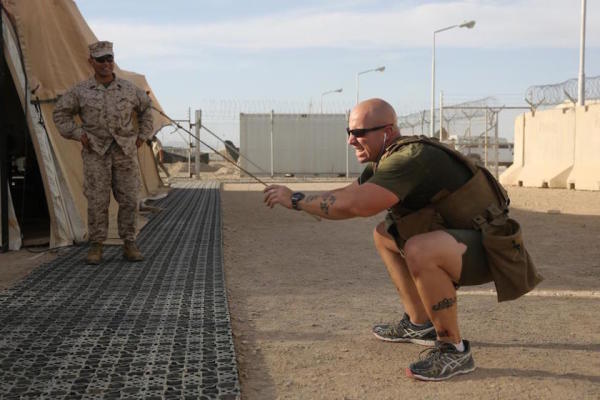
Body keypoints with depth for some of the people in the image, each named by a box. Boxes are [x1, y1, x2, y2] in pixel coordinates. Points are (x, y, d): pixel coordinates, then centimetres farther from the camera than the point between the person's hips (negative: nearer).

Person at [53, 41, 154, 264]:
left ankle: (129, 246, 11)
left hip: (125, 152, 2)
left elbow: (146, 109, 20)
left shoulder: (128, 89, 4)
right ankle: (96, 247, 8)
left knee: (129, 200, 0)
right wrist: (78, 135, -3)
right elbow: (60, 114, 8)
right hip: (96, 153, -1)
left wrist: (142, 136, 11)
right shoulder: (80, 91, 0)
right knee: (97, 201, -2)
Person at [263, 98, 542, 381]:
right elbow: (349, 193, 9)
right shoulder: (387, 158, 4)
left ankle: (454, 349, -14)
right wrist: (300, 199, -6)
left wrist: (296, 199, -24)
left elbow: (354, 205, -36)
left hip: (487, 248, -10)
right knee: (384, 235, 15)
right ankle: (419, 324, 20)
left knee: (418, 250, -35)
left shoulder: (411, 159, -26)